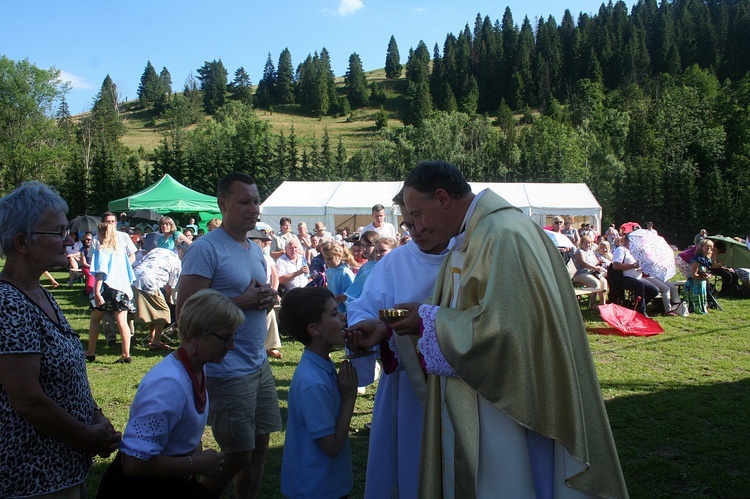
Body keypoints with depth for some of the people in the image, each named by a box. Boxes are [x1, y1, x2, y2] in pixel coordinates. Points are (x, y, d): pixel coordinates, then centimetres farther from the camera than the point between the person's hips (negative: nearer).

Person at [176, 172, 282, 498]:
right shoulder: (206, 249, -13)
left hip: (260, 364, 8)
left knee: (259, 447, 12)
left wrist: (268, 298, 1)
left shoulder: (255, 249, 13)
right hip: (228, 370, -8)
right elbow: (185, 311, -18)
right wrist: (242, 301, -20)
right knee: (238, 456, 1)